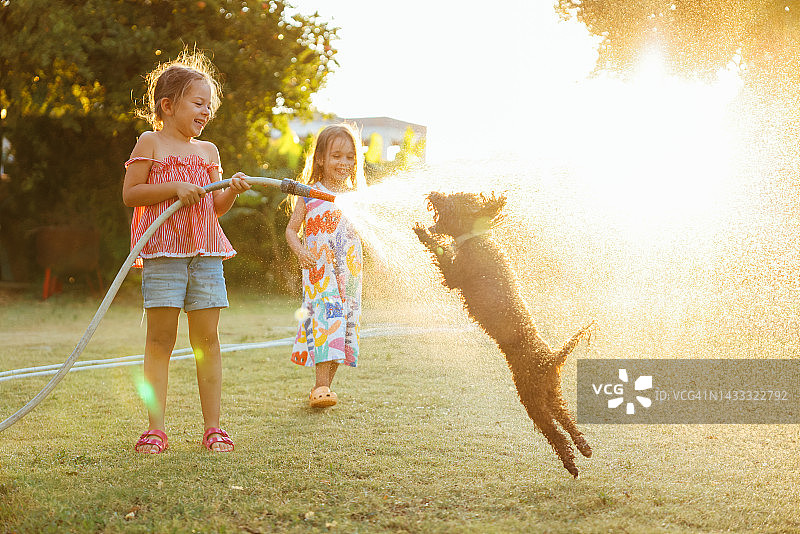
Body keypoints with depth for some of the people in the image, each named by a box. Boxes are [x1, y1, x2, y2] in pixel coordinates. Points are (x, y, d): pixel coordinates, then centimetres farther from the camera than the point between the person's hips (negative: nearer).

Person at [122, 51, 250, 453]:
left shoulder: (208, 152, 17)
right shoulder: (150, 143, 3)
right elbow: (130, 194, -5)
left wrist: (232, 191, -2)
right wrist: (175, 188, -14)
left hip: (206, 253, 4)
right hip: (163, 253, -4)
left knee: (207, 340, 4)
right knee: (160, 339, -3)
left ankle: (213, 427, 9)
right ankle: (155, 427, 3)